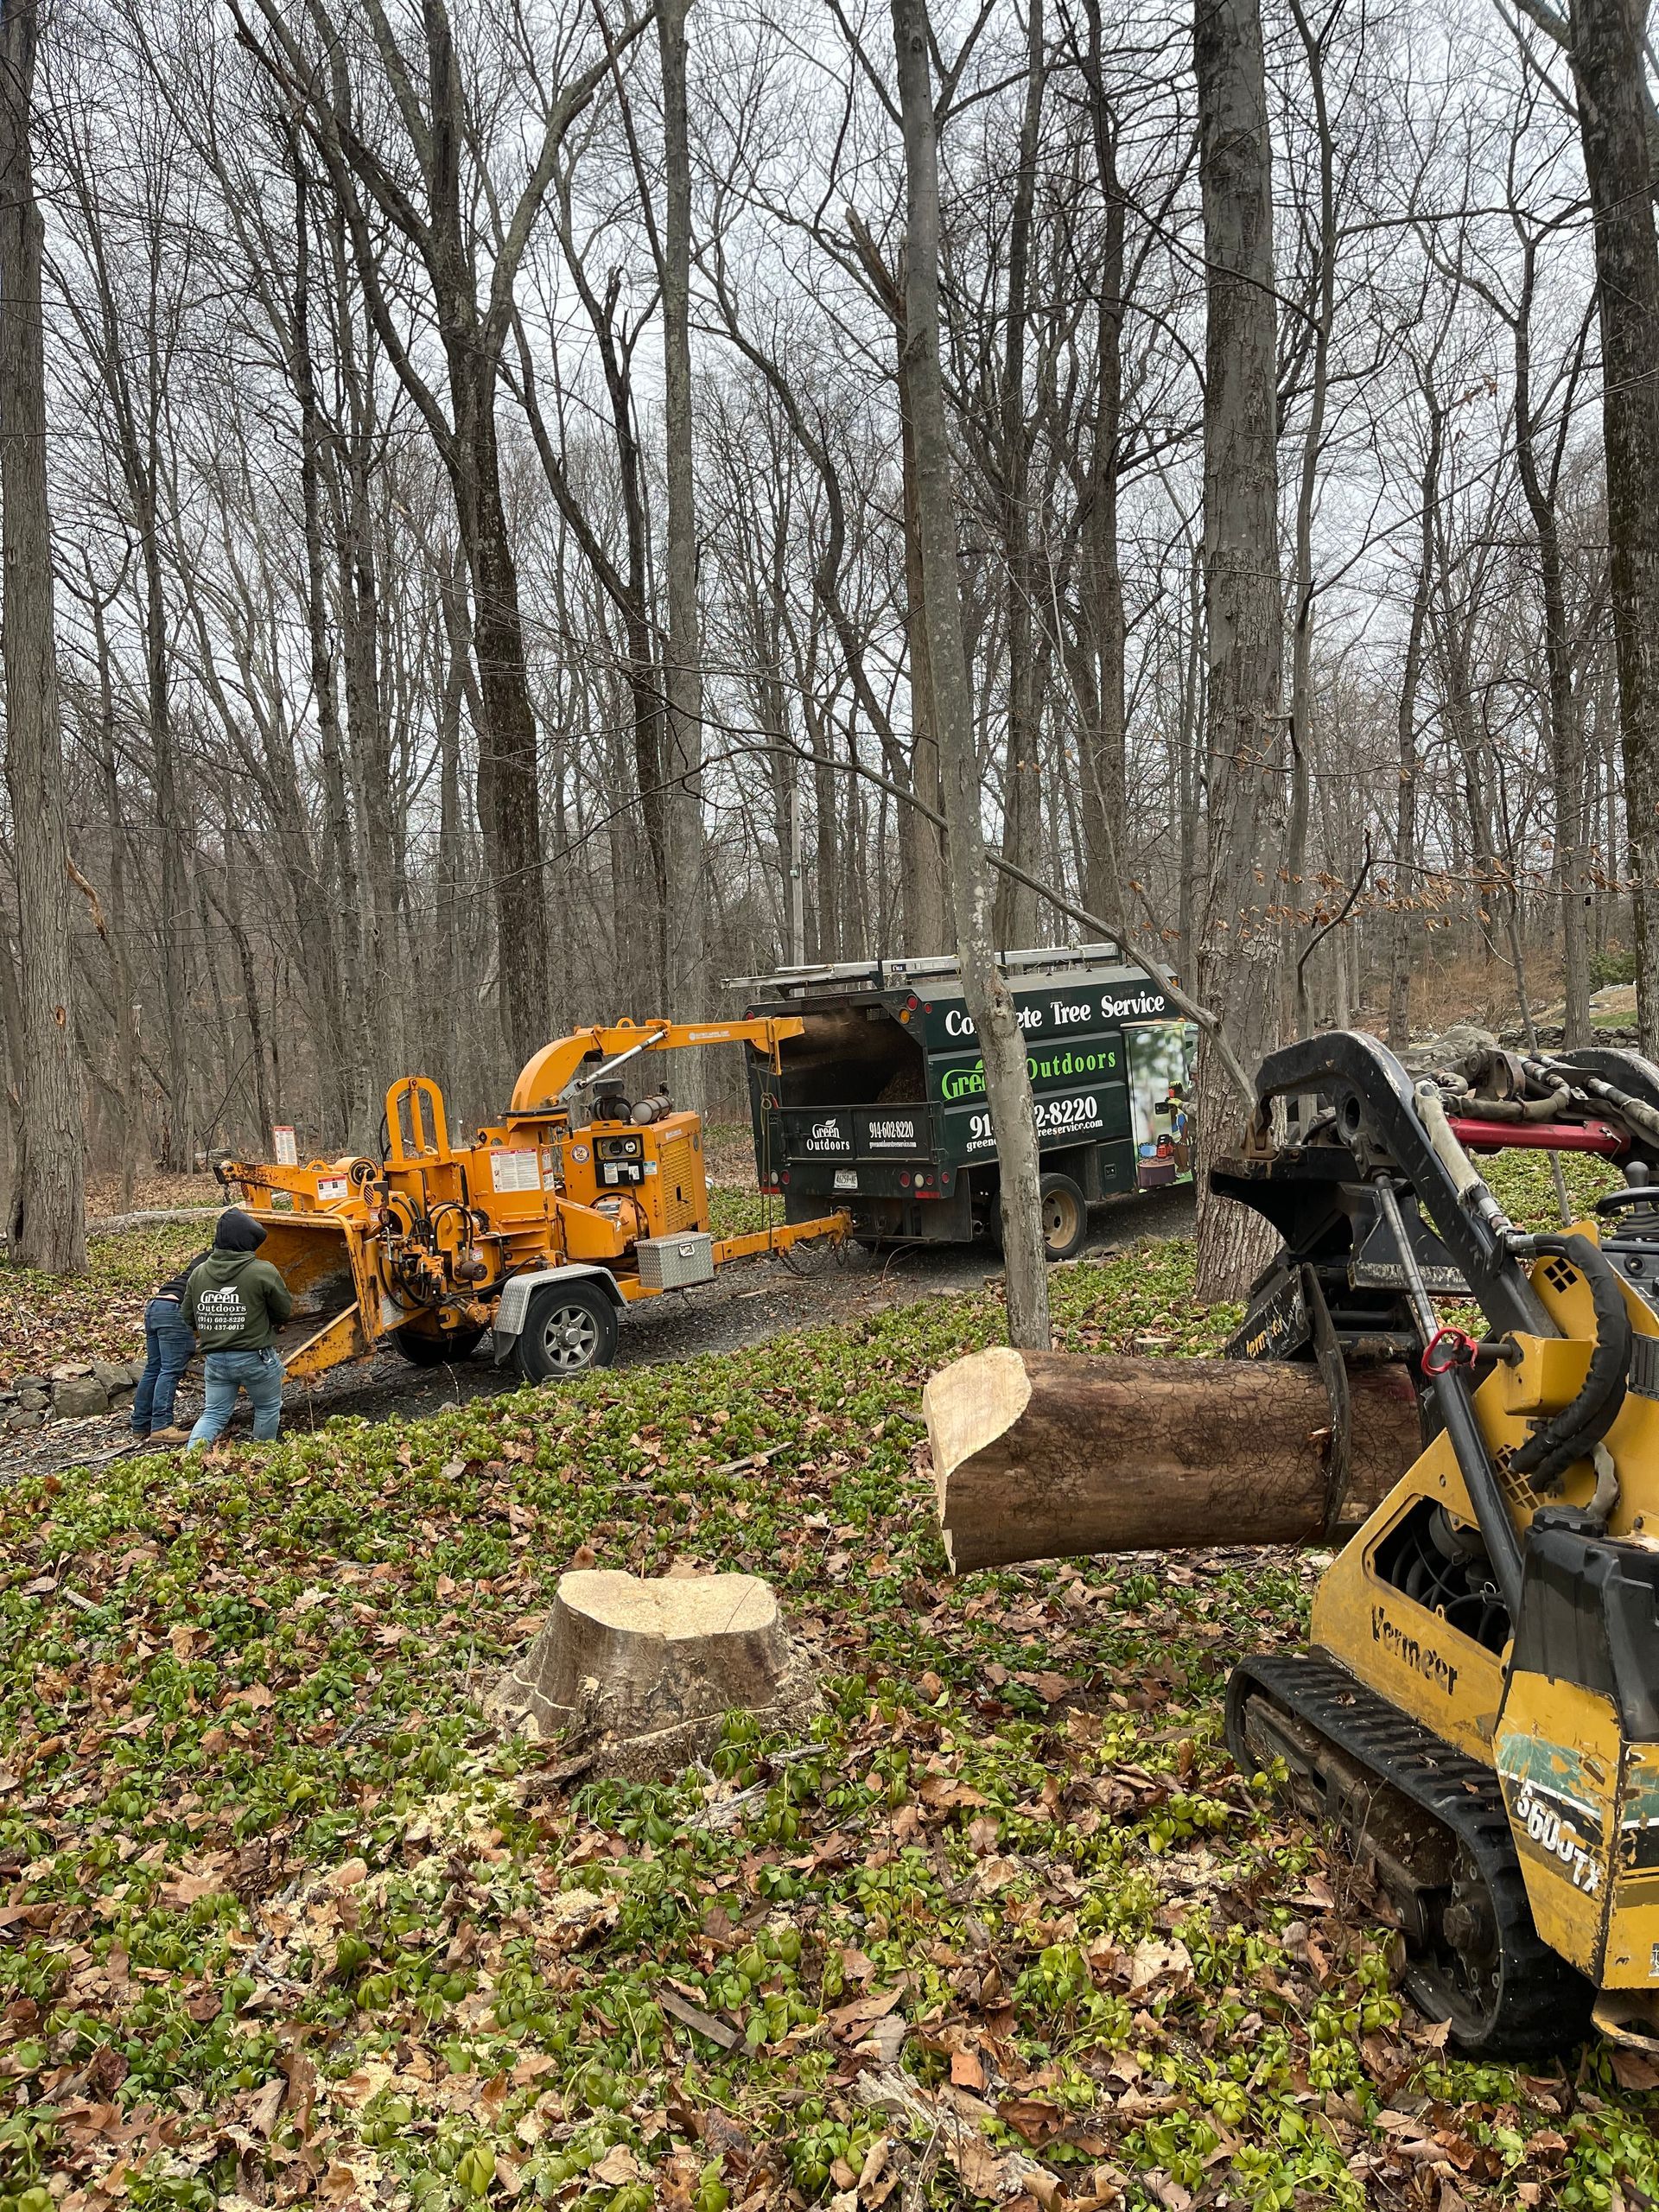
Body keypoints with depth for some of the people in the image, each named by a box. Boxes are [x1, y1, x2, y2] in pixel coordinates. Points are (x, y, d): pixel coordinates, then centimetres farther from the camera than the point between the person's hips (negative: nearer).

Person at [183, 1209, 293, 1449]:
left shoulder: (198, 1273, 2)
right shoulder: (263, 1272, -14)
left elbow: (189, 1317, 9)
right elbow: (285, 1310, -3)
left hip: (214, 1359, 4)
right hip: (255, 1357, -4)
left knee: (214, 1413, 12)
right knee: (268, 1409, 15)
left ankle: (194, 1450, -11)